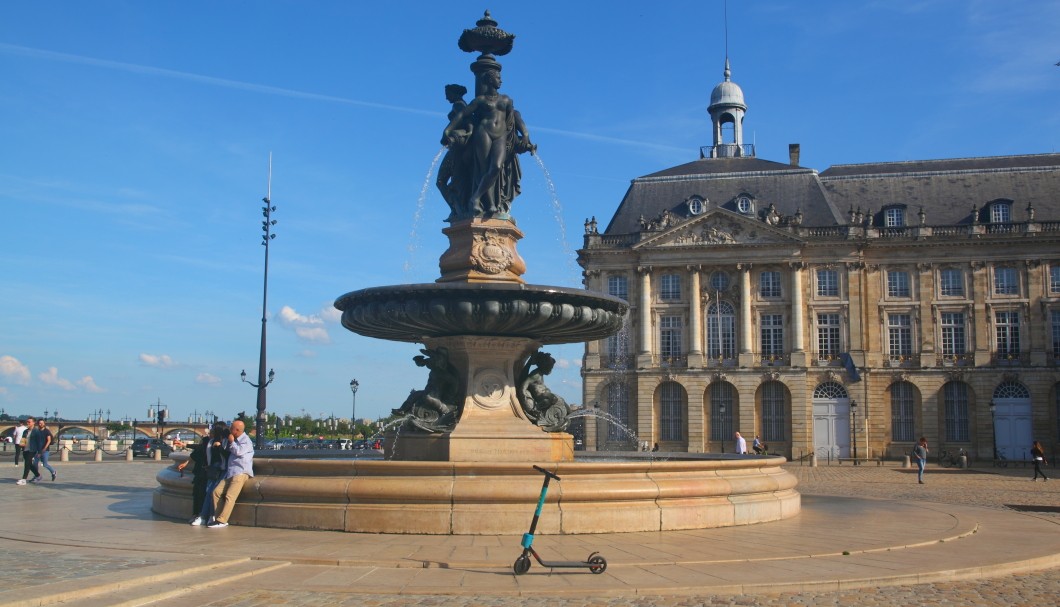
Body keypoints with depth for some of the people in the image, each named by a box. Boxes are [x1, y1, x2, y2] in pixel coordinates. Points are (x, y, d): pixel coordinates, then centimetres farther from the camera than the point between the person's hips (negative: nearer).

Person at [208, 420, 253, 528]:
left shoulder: (246, 440, -2)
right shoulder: (236, 440, 25)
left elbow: (238, 451, -13)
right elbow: (230, 453, 36)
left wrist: (231, 442, 0)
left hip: (241, 473, -9)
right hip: (231, 472, 9)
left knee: (230, 496, -19)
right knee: (216, 492, -6)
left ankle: (222, 521, -23)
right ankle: (218, 518, -5)